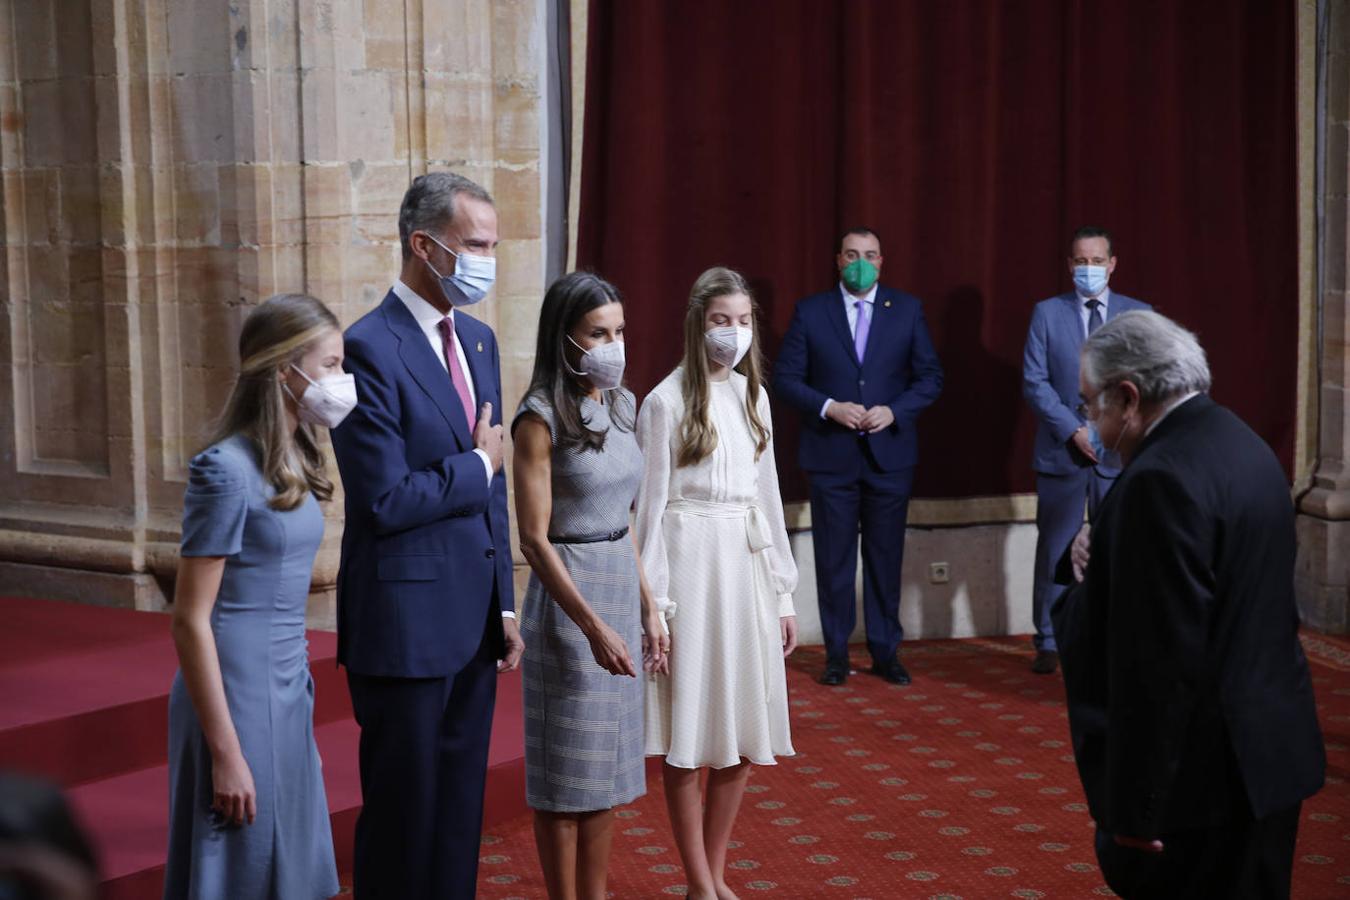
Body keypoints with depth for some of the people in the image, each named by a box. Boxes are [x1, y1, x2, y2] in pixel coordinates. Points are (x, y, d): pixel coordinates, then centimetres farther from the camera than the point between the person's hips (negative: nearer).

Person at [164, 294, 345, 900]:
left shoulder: (293, 463, 8)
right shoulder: (226, 470, -16)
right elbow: (190, 621, -17)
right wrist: (225, 752, -18)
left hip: (288, 691, 8)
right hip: (237, 696, -8)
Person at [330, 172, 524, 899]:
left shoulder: (478, 340, 10)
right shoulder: (370, 348, -15)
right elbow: (385, 500, -21)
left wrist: (505, 605, 13)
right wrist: (478, 465, -7)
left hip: (472, 620, 7)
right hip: (406, 625, -7)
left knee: (460, 807, 15)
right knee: (404, 812, 5)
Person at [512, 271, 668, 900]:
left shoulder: (622, 405, 8)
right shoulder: (541, 418, -14)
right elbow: (534, 538, -16)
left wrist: (647, 607, 12)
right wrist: (592, 626, -19)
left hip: (621, 586, 7)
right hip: (567, 595, -7)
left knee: (609, 765, 13)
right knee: (567, 774, 2)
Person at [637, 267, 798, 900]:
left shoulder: (752, 395, 10)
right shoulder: (667, 401, -7)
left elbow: (767, 494, 14)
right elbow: (651, 504, -6)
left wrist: (783, 592, 12)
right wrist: (654, 604, -9)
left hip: (747, 563, 6)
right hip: (691, 563, -6)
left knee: (743, 732, 9)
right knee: (690, 736, 1)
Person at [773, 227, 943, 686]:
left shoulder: (907, 309, 4)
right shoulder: (810, 312, 1)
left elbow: (930, 376, 4)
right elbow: (786, 377, -1)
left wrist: (894, 411, -11)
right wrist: (828, 407, -15)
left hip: (890, 453, 1)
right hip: (831, 456, -1)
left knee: (886, 557, 7)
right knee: (834, 560, 4)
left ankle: (885, 651, 17)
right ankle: (837, 654, 14)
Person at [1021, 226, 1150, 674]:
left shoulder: (1139, 314, 7)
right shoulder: (1047, 313, 4)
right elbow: (1034, 382, -2)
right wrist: (1073, 431, -12)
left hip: (1119, 453, 1)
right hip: (1061, 452, -1)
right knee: (1054, 552, 4)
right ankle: (1048, 643, 14)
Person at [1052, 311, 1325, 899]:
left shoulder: (1163, 477, -21)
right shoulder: (1242, 445, 10)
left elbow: (1160, 659, -23)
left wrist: (1134, 803, -19)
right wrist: (1105, 568, 6)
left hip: (1201, 774, -10)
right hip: (1269, 747, 10)